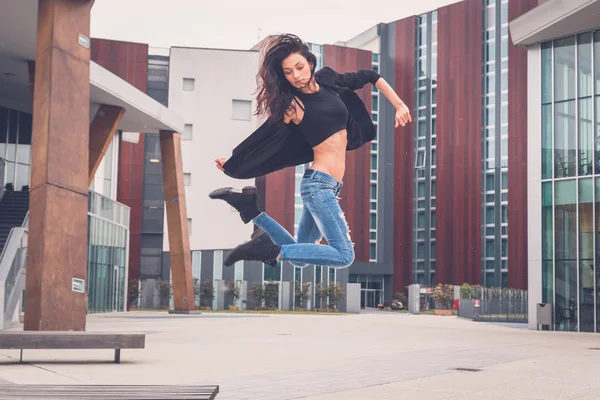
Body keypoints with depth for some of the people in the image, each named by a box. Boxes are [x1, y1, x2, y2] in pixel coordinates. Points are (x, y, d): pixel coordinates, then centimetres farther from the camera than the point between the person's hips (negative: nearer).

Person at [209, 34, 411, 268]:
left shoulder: (328, 81, 6)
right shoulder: (293, 105, -9)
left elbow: (371, 77, 18)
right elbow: (261, 138, -3)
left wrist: (399, 105, 12)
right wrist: (231, 165, 1)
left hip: (329, 185, 7)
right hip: (318, 184, -7)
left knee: (300, 256, 13)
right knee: (344, 255, -16)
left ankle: (252, 211, 15)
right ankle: (271, 250, -14)